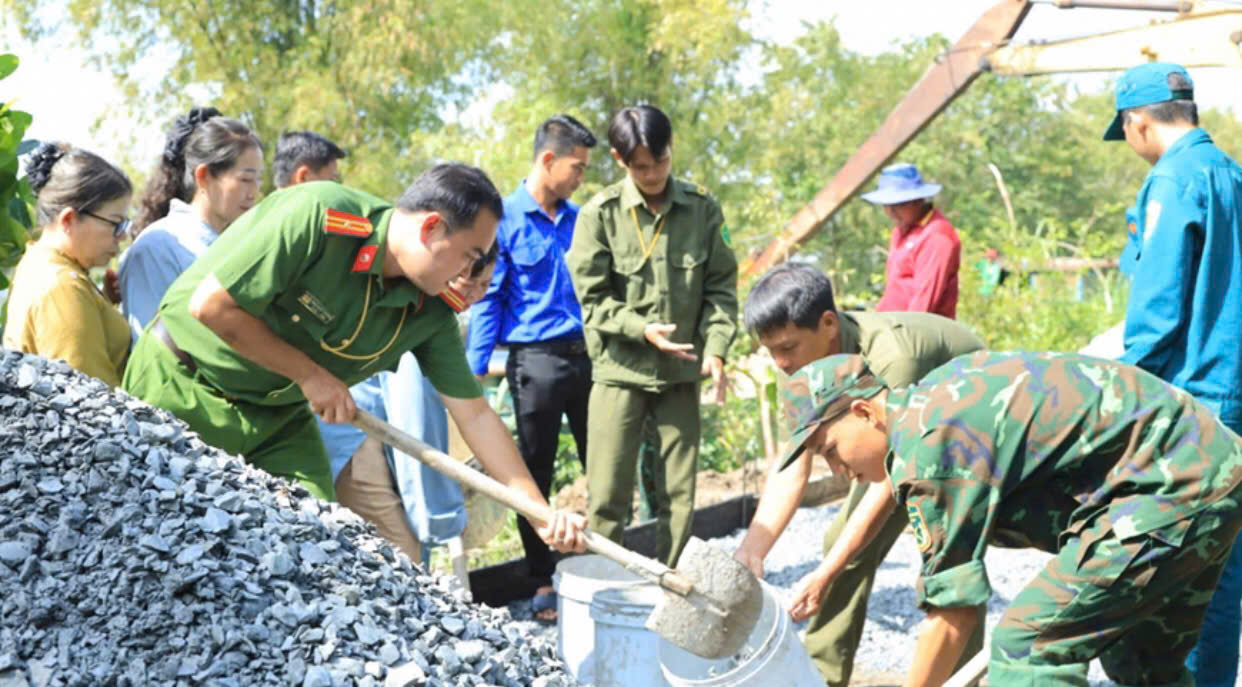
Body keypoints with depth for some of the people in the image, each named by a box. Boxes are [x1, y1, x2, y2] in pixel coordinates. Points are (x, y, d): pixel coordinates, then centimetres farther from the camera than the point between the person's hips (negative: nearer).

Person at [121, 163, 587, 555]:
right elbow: (211, 306, -27)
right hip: (185, 385, -5)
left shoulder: (431, 313, -9)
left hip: (280, 414, 6)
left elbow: (475, 414, -3)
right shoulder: (317, 215, -29)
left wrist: (542, 513, -7)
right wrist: (310, 375, -19)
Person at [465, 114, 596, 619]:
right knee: (535, 475, 5)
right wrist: (473, 370, -12)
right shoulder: (505, 219, -5)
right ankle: (542, 585, 15)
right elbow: (488, 299, -6)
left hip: (586, 355, 5)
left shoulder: (579, 219, 10)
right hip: (536, 360, -5)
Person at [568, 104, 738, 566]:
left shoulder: (702, 210, 1)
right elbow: (593, 298, -5)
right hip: (619, 368, -2)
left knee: (680, 493, 7)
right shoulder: (600, 214, -6)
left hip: (681, 371, 3)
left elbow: (721, 286, 4)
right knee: (607, 494, -1)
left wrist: (715, 347, -9)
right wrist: (643, 330, -19)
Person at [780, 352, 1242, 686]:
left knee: (1027, 644, -12)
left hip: (1169, 486, -11)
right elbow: (891, 484, 34)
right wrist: (826, 572, 41)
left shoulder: (928, 443, -20)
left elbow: (952, 615, -18)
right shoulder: (923, 402, 11)